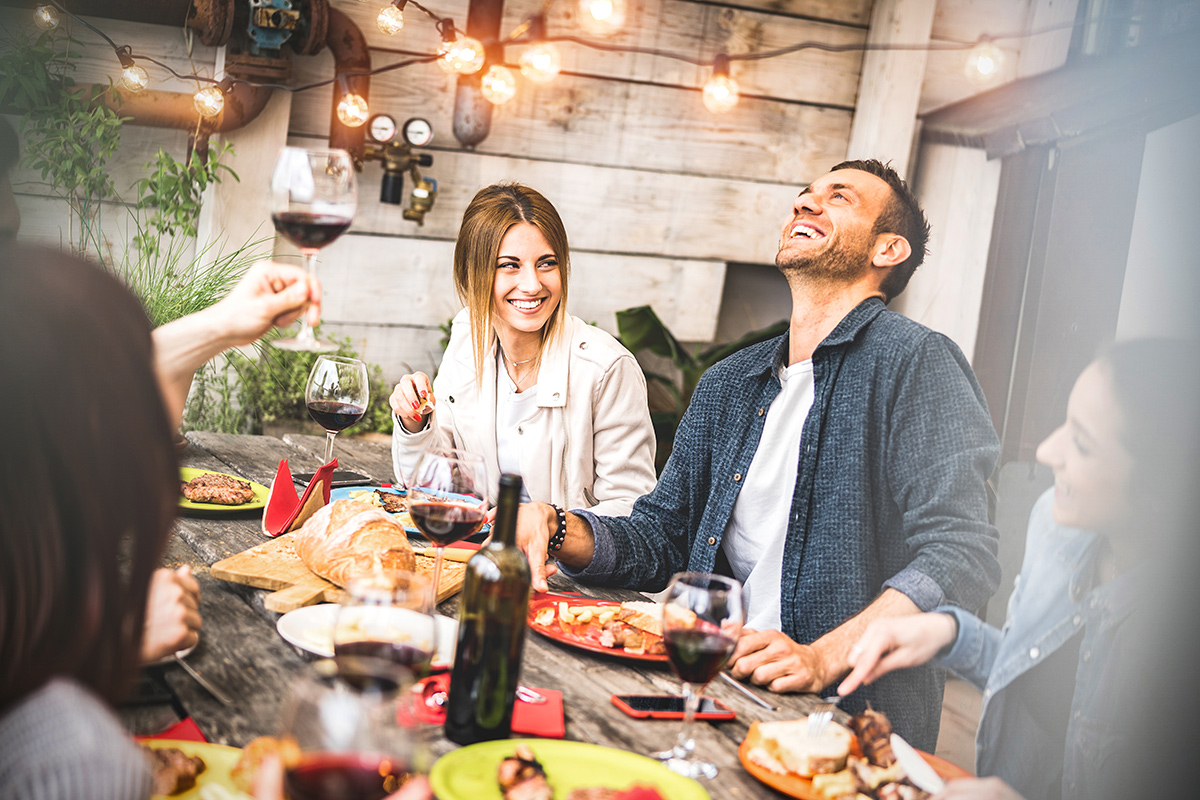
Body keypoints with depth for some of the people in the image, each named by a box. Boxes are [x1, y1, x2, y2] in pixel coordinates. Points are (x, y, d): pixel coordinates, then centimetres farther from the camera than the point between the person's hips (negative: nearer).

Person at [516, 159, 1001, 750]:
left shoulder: (915, 362, -6)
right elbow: (660, 541, 17)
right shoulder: (727, 385, 15)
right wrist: (560, 531, -3)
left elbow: (961, 553, -16)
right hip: (718, 697, 7)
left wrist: (822, 658, -27)